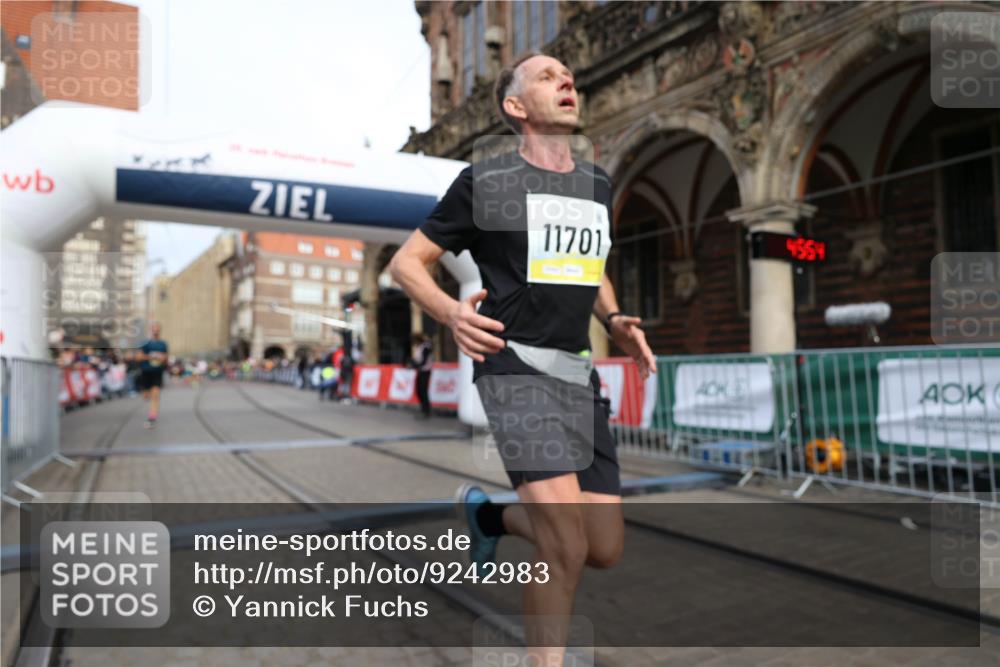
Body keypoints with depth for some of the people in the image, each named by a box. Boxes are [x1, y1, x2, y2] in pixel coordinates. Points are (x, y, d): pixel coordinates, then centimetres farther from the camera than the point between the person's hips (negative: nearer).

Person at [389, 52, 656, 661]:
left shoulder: (597, 185, 17)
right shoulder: (485, 181, 0)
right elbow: (407, 261, 3)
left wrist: (616, 323, 9)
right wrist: (451, 312, -17)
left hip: (580, 374, 7)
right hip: (516, 367, -6)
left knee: (606, 550, 6)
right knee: (566, 548, -17)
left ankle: (490, 514, 31)